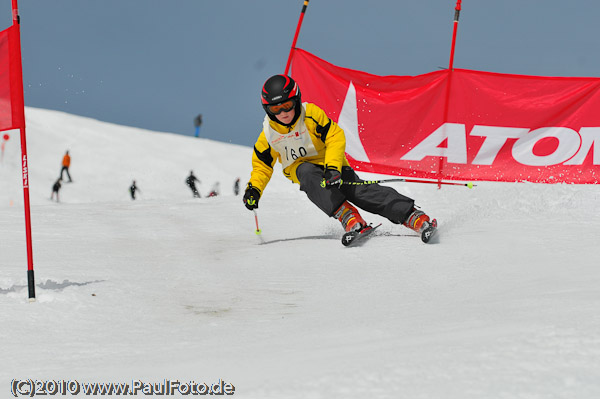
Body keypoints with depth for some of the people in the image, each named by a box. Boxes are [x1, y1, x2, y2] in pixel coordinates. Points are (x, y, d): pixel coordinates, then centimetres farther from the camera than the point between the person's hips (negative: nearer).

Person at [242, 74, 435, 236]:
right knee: (308, 173, -35)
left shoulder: (311, 114, -19)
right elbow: (262, 165, 6)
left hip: (331, 163, -2)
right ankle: (345, 214, -41)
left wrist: (333, 168, -34)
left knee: (357, 189, -25)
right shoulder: (268, 134, -9)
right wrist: (254, 189, -10)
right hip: (300, 167, 2)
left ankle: (412, 216, -32)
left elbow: (336, 138, -20)